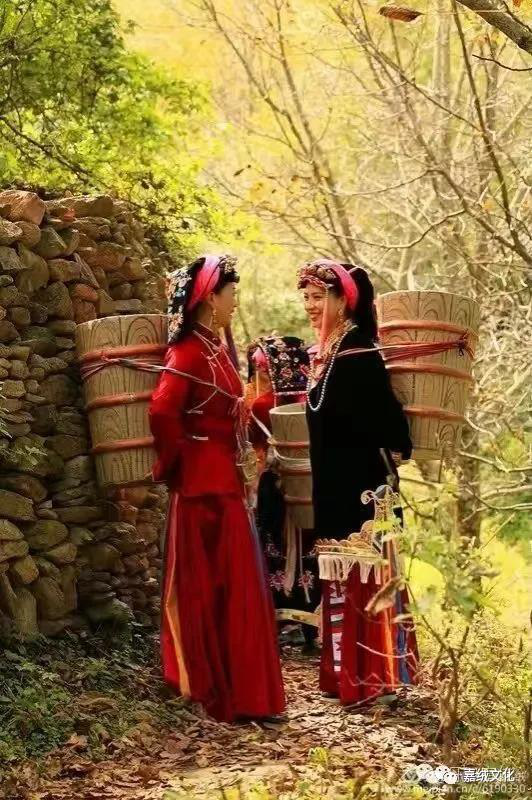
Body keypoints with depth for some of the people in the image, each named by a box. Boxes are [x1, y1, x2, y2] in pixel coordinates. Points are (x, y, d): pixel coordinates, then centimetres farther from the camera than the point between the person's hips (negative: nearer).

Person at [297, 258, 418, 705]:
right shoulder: (326, 352, 10)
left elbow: (389, 416, -21)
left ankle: (372, 677, 5)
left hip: (363, 487, -9)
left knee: (364, 579, -2)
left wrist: (392, 463, -17)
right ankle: (347, 673, 21)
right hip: (334, 488, 9)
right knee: (342, 582, 13)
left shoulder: (359, 352, -17)